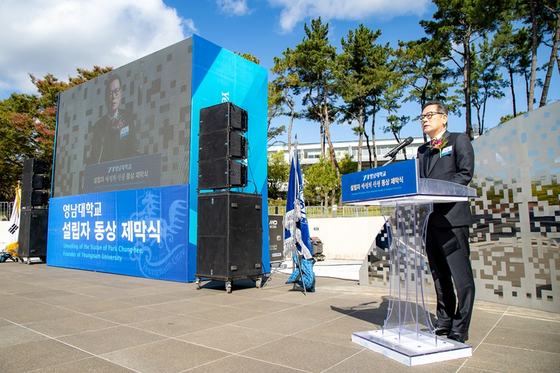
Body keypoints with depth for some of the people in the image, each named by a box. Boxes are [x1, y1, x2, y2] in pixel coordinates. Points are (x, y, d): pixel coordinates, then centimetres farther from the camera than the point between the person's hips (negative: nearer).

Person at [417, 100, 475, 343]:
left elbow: (465, 173, -8)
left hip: (452, 217, -6)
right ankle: (444, 321, 24)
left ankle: (460, 329, 7)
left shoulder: (459, 140, 5)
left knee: (461, 275, -3)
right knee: (439, 275, 13)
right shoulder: (422, 151, 23)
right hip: (429, 218, 7)